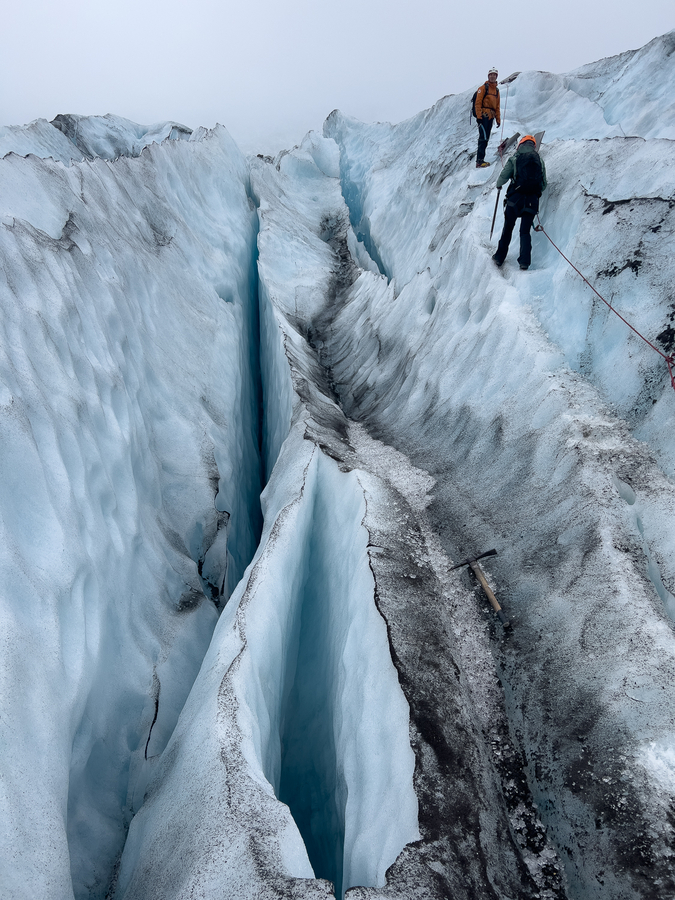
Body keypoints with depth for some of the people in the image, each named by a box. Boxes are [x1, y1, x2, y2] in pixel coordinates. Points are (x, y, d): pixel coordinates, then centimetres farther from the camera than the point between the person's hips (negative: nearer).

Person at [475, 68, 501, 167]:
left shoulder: (496, 90, 21)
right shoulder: (483, 88, 0)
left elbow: (497, 106, 23)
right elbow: (478, 103, -7)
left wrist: (498, 119, 17)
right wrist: (479, 115, -16)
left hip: (491, 117, 7)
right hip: (483, 115, -7)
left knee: (486, 138, 6)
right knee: (483, 137, -17)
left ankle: (481, 160, 8)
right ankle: (479, 161, -22)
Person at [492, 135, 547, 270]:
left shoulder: (514, 159, 3)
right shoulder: (540, 160, 14)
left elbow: (503, 177, 4)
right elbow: (544, 184, 17)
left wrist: (498, 185, 26)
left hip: (515, 198, -2)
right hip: (532, 200, 2)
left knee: (507, 228, 11)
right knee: (525, 231, 7)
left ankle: (500, 257, 14)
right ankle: (525, 260, -6)